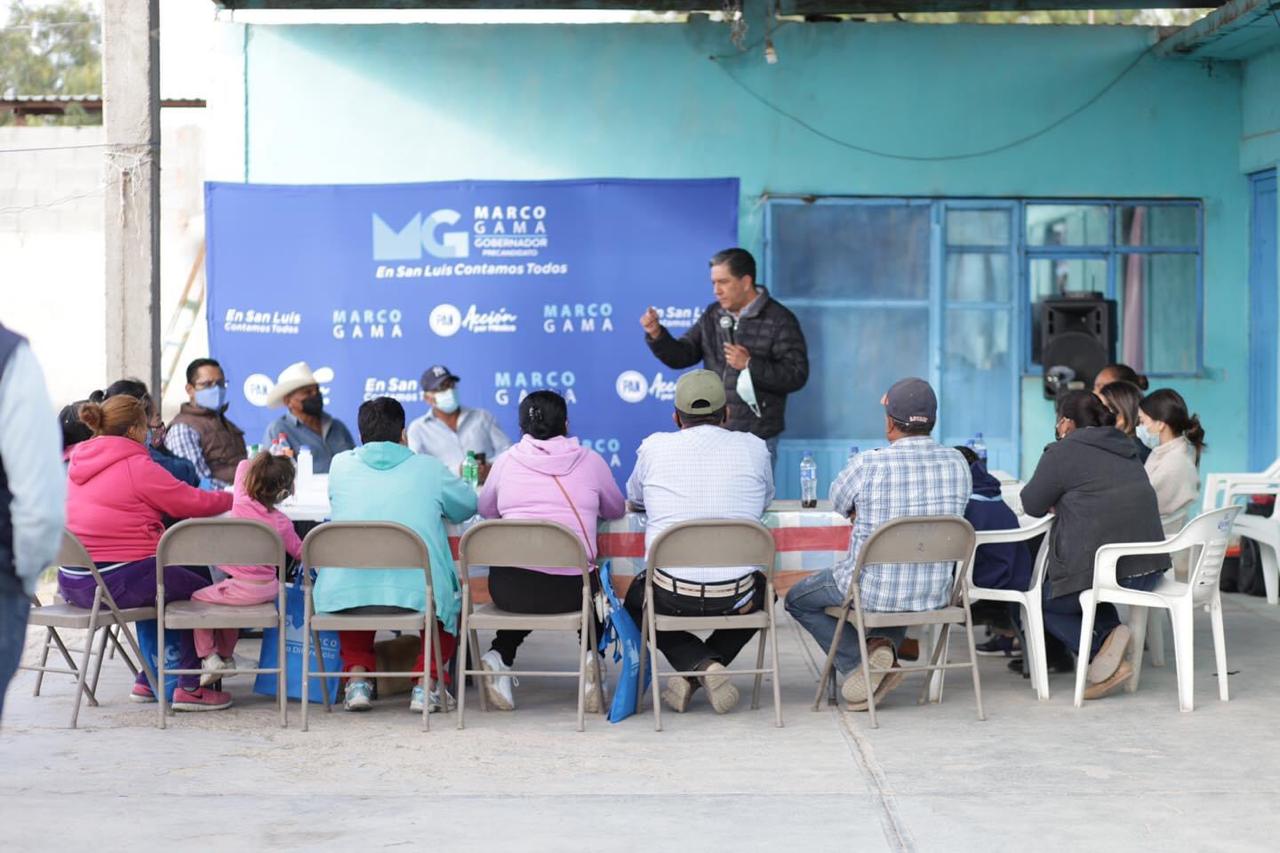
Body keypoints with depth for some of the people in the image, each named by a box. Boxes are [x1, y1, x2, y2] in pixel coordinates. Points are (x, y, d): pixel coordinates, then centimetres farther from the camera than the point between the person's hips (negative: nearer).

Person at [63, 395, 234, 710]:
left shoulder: (76, 465, 11)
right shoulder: (137, 467, -13)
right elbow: (193, 503, -7)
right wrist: (231, 498, 12)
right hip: (117, 582, -8)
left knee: (160, 588, 30)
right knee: (198, 589, 12)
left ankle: (148, 680, 32)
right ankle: (190, 688, 11)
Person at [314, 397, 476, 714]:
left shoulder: (341, 464, 13)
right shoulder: (429, 468, 9)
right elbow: (468, 505, 25)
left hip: (346, 594, 2)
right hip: (417, 593, -2)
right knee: (449, 596, 32)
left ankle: (357, 677, 22)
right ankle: (427, 682, 17)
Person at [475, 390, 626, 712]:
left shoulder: (506, 461, 7)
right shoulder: (590, 461, 5)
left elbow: (485, 509, 23)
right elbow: (616, 510, 21)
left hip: (510, 589, 1)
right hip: (571, 591, -1)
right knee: (593, 589, 33)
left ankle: (500, 656, 12)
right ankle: (591, 660, 8)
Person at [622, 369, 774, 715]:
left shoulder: (654, 447, 3)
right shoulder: (753, 447, 4)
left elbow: (634, 499, 22)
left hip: (673, 595, -1)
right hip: (736, 596, 1)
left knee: (636, 598, 34)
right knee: (762, 588, 37)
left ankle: (698, 663, 7)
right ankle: (704, 670, 16)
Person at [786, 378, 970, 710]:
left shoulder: (867, 465, -17)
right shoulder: (957, 463, -4)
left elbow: (837, 505, 4)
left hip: (873, 593, -4)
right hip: (936, 596, 4)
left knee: (798, 599, 24)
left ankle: (858, 664, 5)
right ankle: (883, 645, 12)